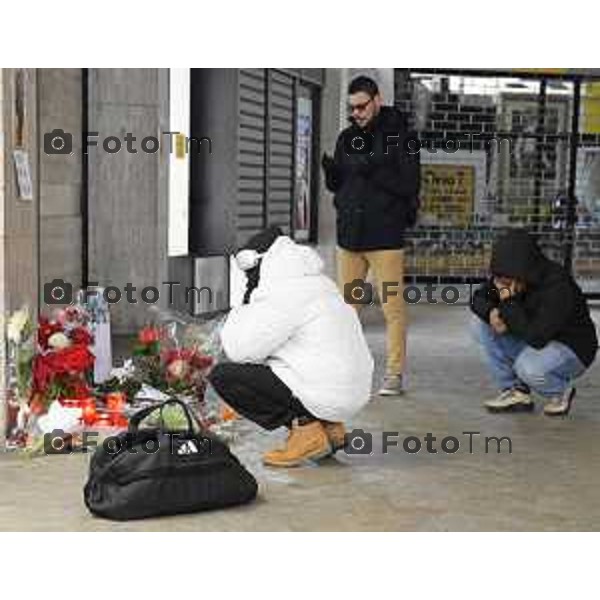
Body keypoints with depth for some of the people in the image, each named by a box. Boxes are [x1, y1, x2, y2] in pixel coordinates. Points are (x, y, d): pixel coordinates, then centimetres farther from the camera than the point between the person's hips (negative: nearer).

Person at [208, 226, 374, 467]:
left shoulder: (284, 296, -14)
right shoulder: (319, 283, 16)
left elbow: (239, 350, -11)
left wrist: (245, 307, 2)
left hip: (326, 397, -10)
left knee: (222, 376, -5)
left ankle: (305, 427, -7)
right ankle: (328, 425, 15)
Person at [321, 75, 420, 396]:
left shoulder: (400, 137, -3)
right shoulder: (347, 138, 13)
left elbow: (409, 185, -12)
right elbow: (336, 185, 16)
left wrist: (373, 171, -21)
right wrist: (331, 171, -6)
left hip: (385, 236, -5)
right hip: (349, 234, 5)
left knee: (393, 308, -3)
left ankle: (394, 374, 3)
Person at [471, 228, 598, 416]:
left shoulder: (558, 286, -31)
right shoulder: (507, 278, -11)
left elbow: (536, 337, -37)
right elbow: (478, 298, 3)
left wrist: (508, 301, -34)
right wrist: (492, 312, -21)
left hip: (572, 350, -7)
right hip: (530, 345, 7)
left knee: (528, 367, -37)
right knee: (482, 326, -6)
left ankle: (562, 391, -1)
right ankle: (515, 392, 0)